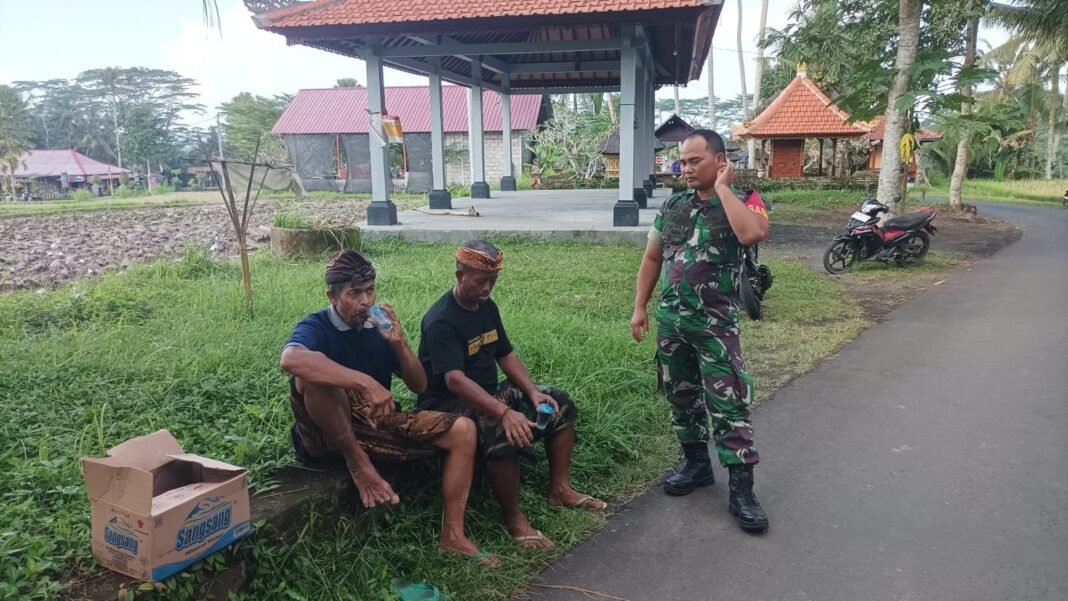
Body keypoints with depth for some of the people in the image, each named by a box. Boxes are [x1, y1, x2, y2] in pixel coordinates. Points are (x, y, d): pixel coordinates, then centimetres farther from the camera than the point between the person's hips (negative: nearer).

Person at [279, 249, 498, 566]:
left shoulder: (378, 328, 3)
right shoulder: (316, 327, -13)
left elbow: (419, 386, 3)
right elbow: (290, 359, -40)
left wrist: (399, 343, -15)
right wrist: (366, 383, -45)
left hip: (377, 422, 6)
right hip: (327, 435, -5)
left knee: (463, 430, -9)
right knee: (313, 375, -35)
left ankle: (452, 534, -10)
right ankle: (358, 463, -18)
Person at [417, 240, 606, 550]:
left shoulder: (487, 307, 5)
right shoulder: (441, 320, -22)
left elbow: (506, 355, 9)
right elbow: (455, 380, -33)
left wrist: (533, 392, -8)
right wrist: (505, 412, -44)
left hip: (489, 393, 9)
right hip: (449, 403, -9)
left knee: (560, 404, 2)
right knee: (503, 431, -37)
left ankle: (560, 489, 9)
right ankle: (514, 519, -20)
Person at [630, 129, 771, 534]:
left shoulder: (742, 203, -7)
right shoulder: (672, 206, 7)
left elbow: (753, 234, -31)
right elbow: (652, 258, 12)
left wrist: (722, 188, -20)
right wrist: (640, 307, 8)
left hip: (715, 324, -5)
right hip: (670, 319, 5)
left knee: (729, 405, -4)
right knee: (681, 397, 16)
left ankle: (741, 491, 4)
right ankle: (696, 463, 34)